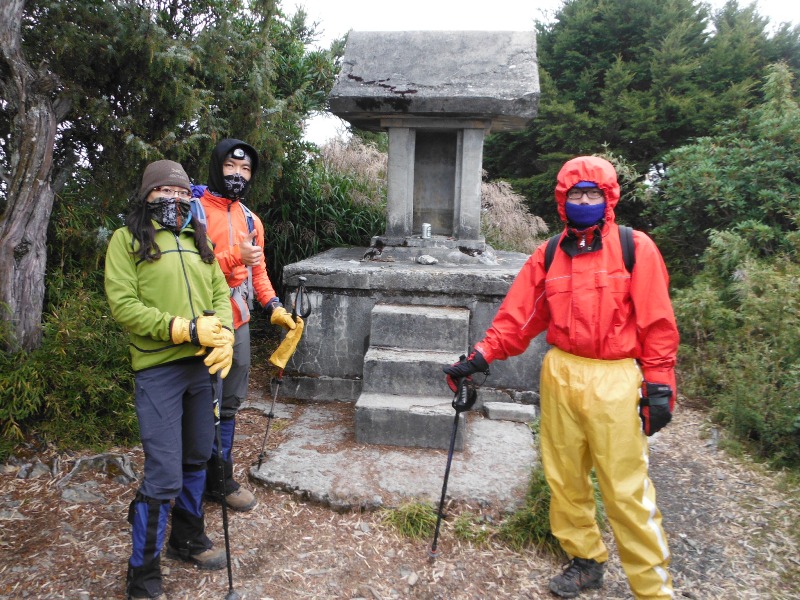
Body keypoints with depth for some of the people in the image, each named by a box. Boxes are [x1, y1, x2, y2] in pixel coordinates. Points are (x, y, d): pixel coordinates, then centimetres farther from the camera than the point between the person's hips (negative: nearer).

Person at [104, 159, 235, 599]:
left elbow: (220, 292, 10)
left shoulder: (198, 241, 16)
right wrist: (186, 330, -20)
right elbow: (123, 304, -11)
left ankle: (187, 540, 39)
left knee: (196, 459, 18)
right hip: (158, 369, -6)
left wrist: (224, 334, -10)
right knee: (164, 477, -7)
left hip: (204, 365, 6)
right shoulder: (127, 239, -1)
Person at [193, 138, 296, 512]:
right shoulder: (195, 209, -7)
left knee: (230, 403, 14)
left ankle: (218, 478, 29)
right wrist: (233, 258, -25)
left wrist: (273, 307, 7)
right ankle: (219, 480, 16)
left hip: (238, 321, 7)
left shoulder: (250, 219, 15)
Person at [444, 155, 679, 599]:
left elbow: (657, 324, -4)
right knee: (564, 479, 13)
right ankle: (586, 561, 33)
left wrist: (659, 387, -6)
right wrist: (479, 358, -6)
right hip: (560, 376, 4)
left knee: (626, 489, -1)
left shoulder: (636, 248, -4)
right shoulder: (548, 255, 6)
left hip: (614, 381, -4)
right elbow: (517, 316, 3)